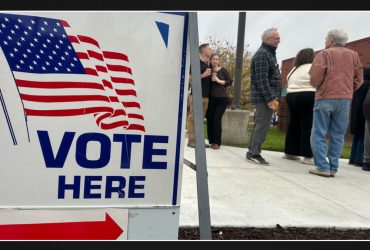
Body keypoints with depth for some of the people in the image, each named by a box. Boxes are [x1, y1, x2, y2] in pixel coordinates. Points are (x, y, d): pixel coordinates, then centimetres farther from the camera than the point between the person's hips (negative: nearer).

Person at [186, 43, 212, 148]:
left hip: (205, 95, 8)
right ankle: (191, 140, -4)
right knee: (193, 118, -7)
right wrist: (204, 75, -16)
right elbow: (191, 78, -11)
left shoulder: (207, 64, 20)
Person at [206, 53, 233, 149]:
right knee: (209, 119, 0)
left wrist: (219, 81, -12)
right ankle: (211, 141, 11)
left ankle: (217, 142, -4)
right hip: (211, 99, 3)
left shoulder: (223, 70, 4)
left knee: (217, 119, -11)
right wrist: (210, 79, -9)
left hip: (222, 99, -3)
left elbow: (230, 81, -1)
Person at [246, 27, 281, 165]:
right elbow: (262, 79, -20)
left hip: (267, 97, 10)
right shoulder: (262, 54, -11)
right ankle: (254, 153, -2)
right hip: (264, 97, -10)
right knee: (262, 125, -8)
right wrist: (270, 98, -21)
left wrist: (274, 97, 17)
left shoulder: (269, 53, 21)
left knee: (260, 125, 11)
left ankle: (252, 153, 18)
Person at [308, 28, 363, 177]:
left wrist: (317, 86, 10)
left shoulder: (324, 54, -1)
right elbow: (359, 79, 11)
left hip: (325, 98, -4)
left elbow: (315, 77, -9)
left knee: (319, 134, 2)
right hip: (345, 99, 4)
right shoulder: (353, 55, 13)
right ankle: (333, 168, 8)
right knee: (338, 135, 8)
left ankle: (323, 167, -2)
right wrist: (347, 90, 19)